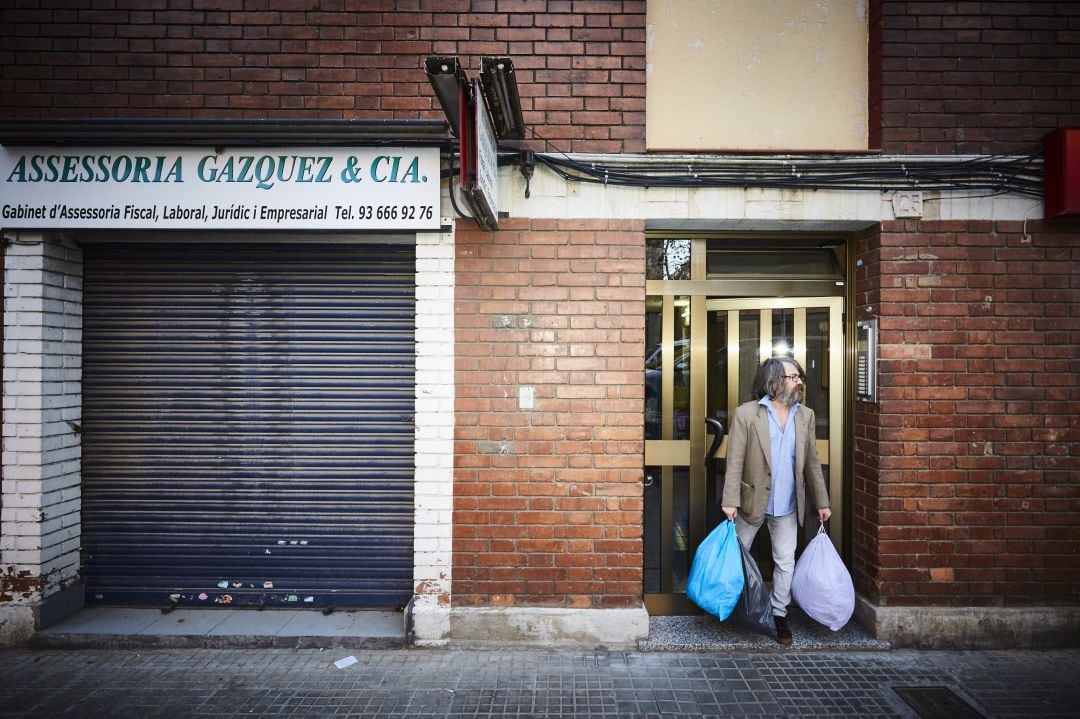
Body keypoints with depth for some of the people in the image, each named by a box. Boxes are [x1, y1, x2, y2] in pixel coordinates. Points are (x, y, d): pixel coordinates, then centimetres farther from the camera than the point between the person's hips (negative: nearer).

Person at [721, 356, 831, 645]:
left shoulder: (805, 415, 4)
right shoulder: (746, 413, -9)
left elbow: (812, 462, 9)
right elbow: (735, 461, -12)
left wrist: (821, 501, 8)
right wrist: (730, 500, -18)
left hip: (787, 506, 3)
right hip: (752, 501, -3)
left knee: (785, 562, 10)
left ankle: (779, 614, 25)